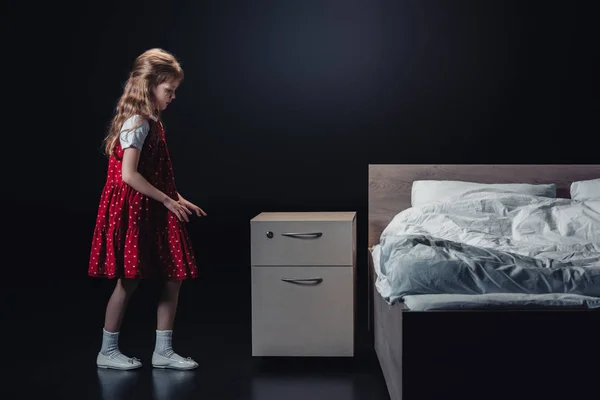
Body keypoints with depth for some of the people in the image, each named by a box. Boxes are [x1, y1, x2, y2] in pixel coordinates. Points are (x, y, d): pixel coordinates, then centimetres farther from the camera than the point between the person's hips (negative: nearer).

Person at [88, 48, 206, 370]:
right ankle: (108, 352, 16)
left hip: (152, 211, 9)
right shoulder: (138, 123, -16)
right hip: (134, 211, -9)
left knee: (174, 278, 6)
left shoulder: (151, 121, 13)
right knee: (129, 280, 1)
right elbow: (128, 175, -23)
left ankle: (163, 352, 13)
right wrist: (167, 201, -17)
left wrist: (177, 199, 11)